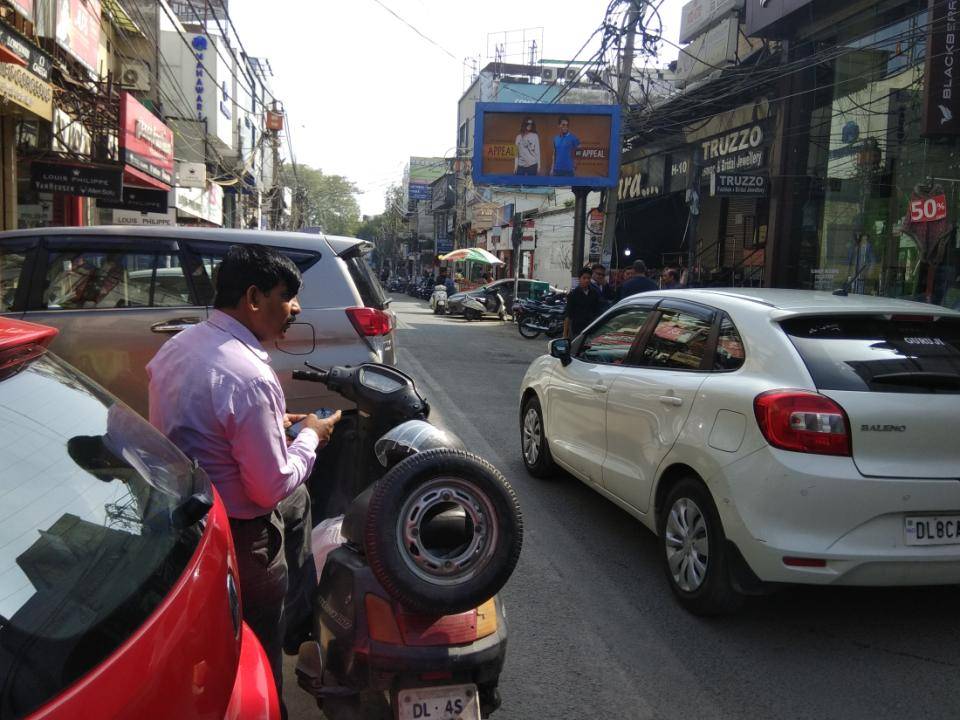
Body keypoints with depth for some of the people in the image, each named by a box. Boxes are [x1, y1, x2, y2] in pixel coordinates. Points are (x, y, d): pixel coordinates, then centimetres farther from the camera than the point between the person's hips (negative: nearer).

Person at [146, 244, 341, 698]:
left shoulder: (177, 345, -1)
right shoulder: (249, 378, -30)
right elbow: (271, 488, -25)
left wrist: (273, 423, 9)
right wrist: (309, 436, -9)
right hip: (238, 541, -9)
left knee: (298, 501, 30)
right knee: (257, 663, 12)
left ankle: (301, 614, 38)